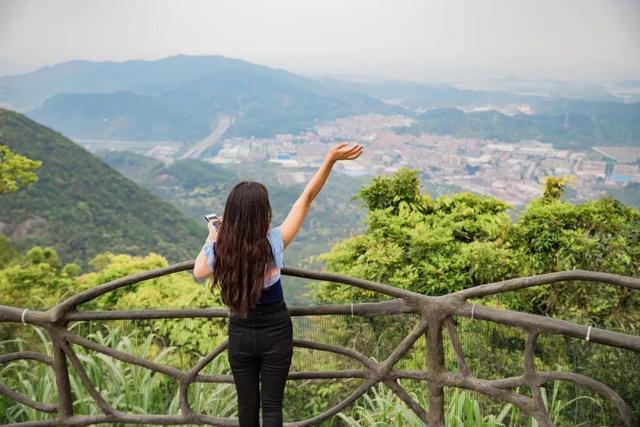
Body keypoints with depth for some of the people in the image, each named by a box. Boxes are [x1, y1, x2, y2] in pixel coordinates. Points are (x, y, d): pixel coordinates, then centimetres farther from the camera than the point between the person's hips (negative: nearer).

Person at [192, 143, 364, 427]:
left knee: (247, 403, 19)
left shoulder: (218, 251, -18)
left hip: (240, 334, 2)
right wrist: (330, 159, -19)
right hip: (275, 333, -2)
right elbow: (306, 198, -20)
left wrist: (211, 237, 17)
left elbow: (198, 272, 6)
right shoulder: (273, 244, -24)